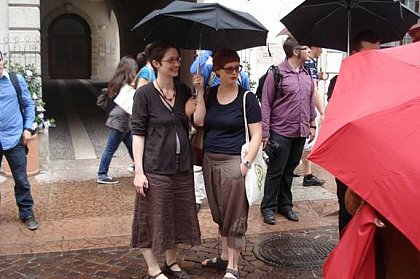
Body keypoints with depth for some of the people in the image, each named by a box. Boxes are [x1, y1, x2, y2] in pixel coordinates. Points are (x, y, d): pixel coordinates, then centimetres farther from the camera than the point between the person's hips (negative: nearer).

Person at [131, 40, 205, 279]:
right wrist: (139, 170, -14)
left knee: (178, 216, 16)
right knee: (153, 219, 6)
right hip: (155, 168, -5)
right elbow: (138, 133, -10)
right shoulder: (145, 94, -8)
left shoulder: (183, 90, 6)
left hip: (182, 165, 5)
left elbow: (199, 120, -5)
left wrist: (200, 92, -13)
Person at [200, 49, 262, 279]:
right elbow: (200, 124, 18)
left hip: (233, 162, -5)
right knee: (219, 213, 17)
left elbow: (256, 135, -8)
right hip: (210, 161, 5)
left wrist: (246, 163, -15)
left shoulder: (247, 98, -6)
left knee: (235, 215, 2)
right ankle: (224, 256, 33)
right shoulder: (209, 95, 6)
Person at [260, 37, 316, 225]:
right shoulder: (276, 74, -10)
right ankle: (268, 207, 15)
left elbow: (311, 102, 19)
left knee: (289, 170, 15)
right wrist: (265, 133, -13)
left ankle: (285, 205, 27)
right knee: (275, 171, 2)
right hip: (281, 132, -6)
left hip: (300, 133, 6)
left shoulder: (307, 74, 10)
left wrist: (312, 125, 15)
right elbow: (266, 105, -11)